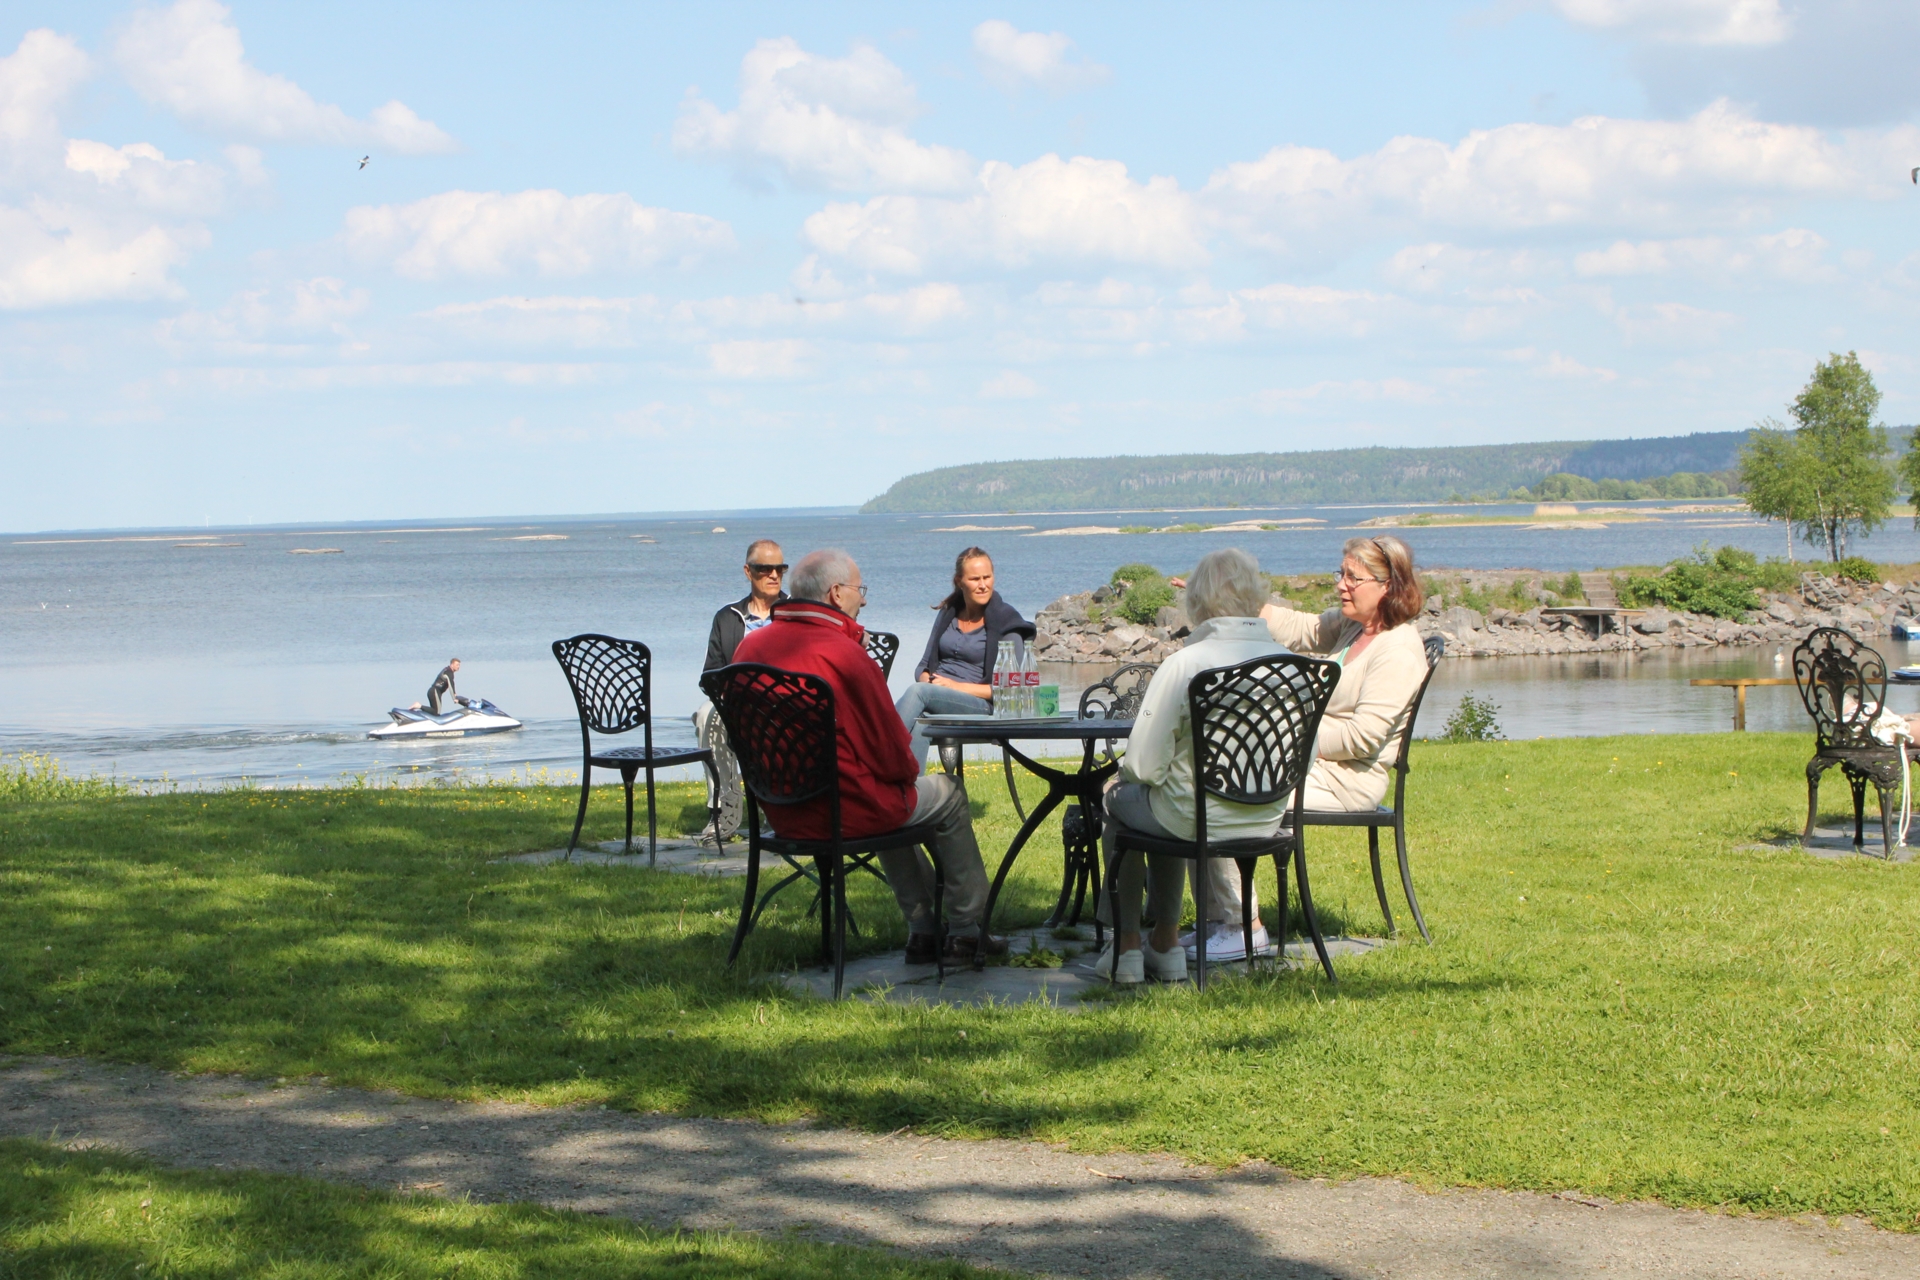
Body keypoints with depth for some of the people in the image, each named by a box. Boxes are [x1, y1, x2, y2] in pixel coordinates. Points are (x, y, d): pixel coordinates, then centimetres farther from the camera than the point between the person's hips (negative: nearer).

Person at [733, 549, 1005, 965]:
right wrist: (909, 773, 7)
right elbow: (891, 755, -17)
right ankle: (966, 931, 27)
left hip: (783, 814, 8)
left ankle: (922, 930, 37)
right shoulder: (843, 653, -22)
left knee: (893, 803, 35)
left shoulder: (749, 648, 0)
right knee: (947, 795, 19)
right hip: (845, 812, -8)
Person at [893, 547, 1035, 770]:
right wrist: (927, 679, -4)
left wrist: (957, 686, -12)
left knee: (918, 692, -34)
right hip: (935, 697, 4)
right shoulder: (948, 614, 19)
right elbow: (923, 666, 22)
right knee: (918, 725, -35)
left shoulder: (1006, 621, 2)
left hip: (980, 706, -4)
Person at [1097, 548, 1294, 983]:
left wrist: (1124, 770, 6)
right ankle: (1165, 944, 41)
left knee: (1119, 795, 28)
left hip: (1199, 820, -5)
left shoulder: (1183, 666, -22)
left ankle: (1128, 947, 31)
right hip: (1270, 820, 5)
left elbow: (1144, 766, -18)